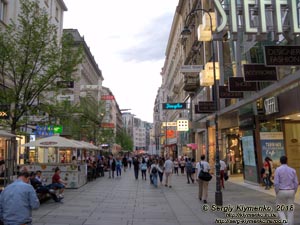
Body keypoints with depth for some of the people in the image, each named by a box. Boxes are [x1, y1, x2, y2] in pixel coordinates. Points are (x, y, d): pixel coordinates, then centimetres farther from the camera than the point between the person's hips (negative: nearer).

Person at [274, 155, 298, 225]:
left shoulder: (278, 170, -11)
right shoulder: (292, 170, 0)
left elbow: (276, 183, -16)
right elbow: (296, 183, 0)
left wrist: (277, 194, -4)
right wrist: (293, 193, 11)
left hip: (281, 192, -3)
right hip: (290, 192, 3)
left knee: (280, 210, 11)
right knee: (290, 211, 11)